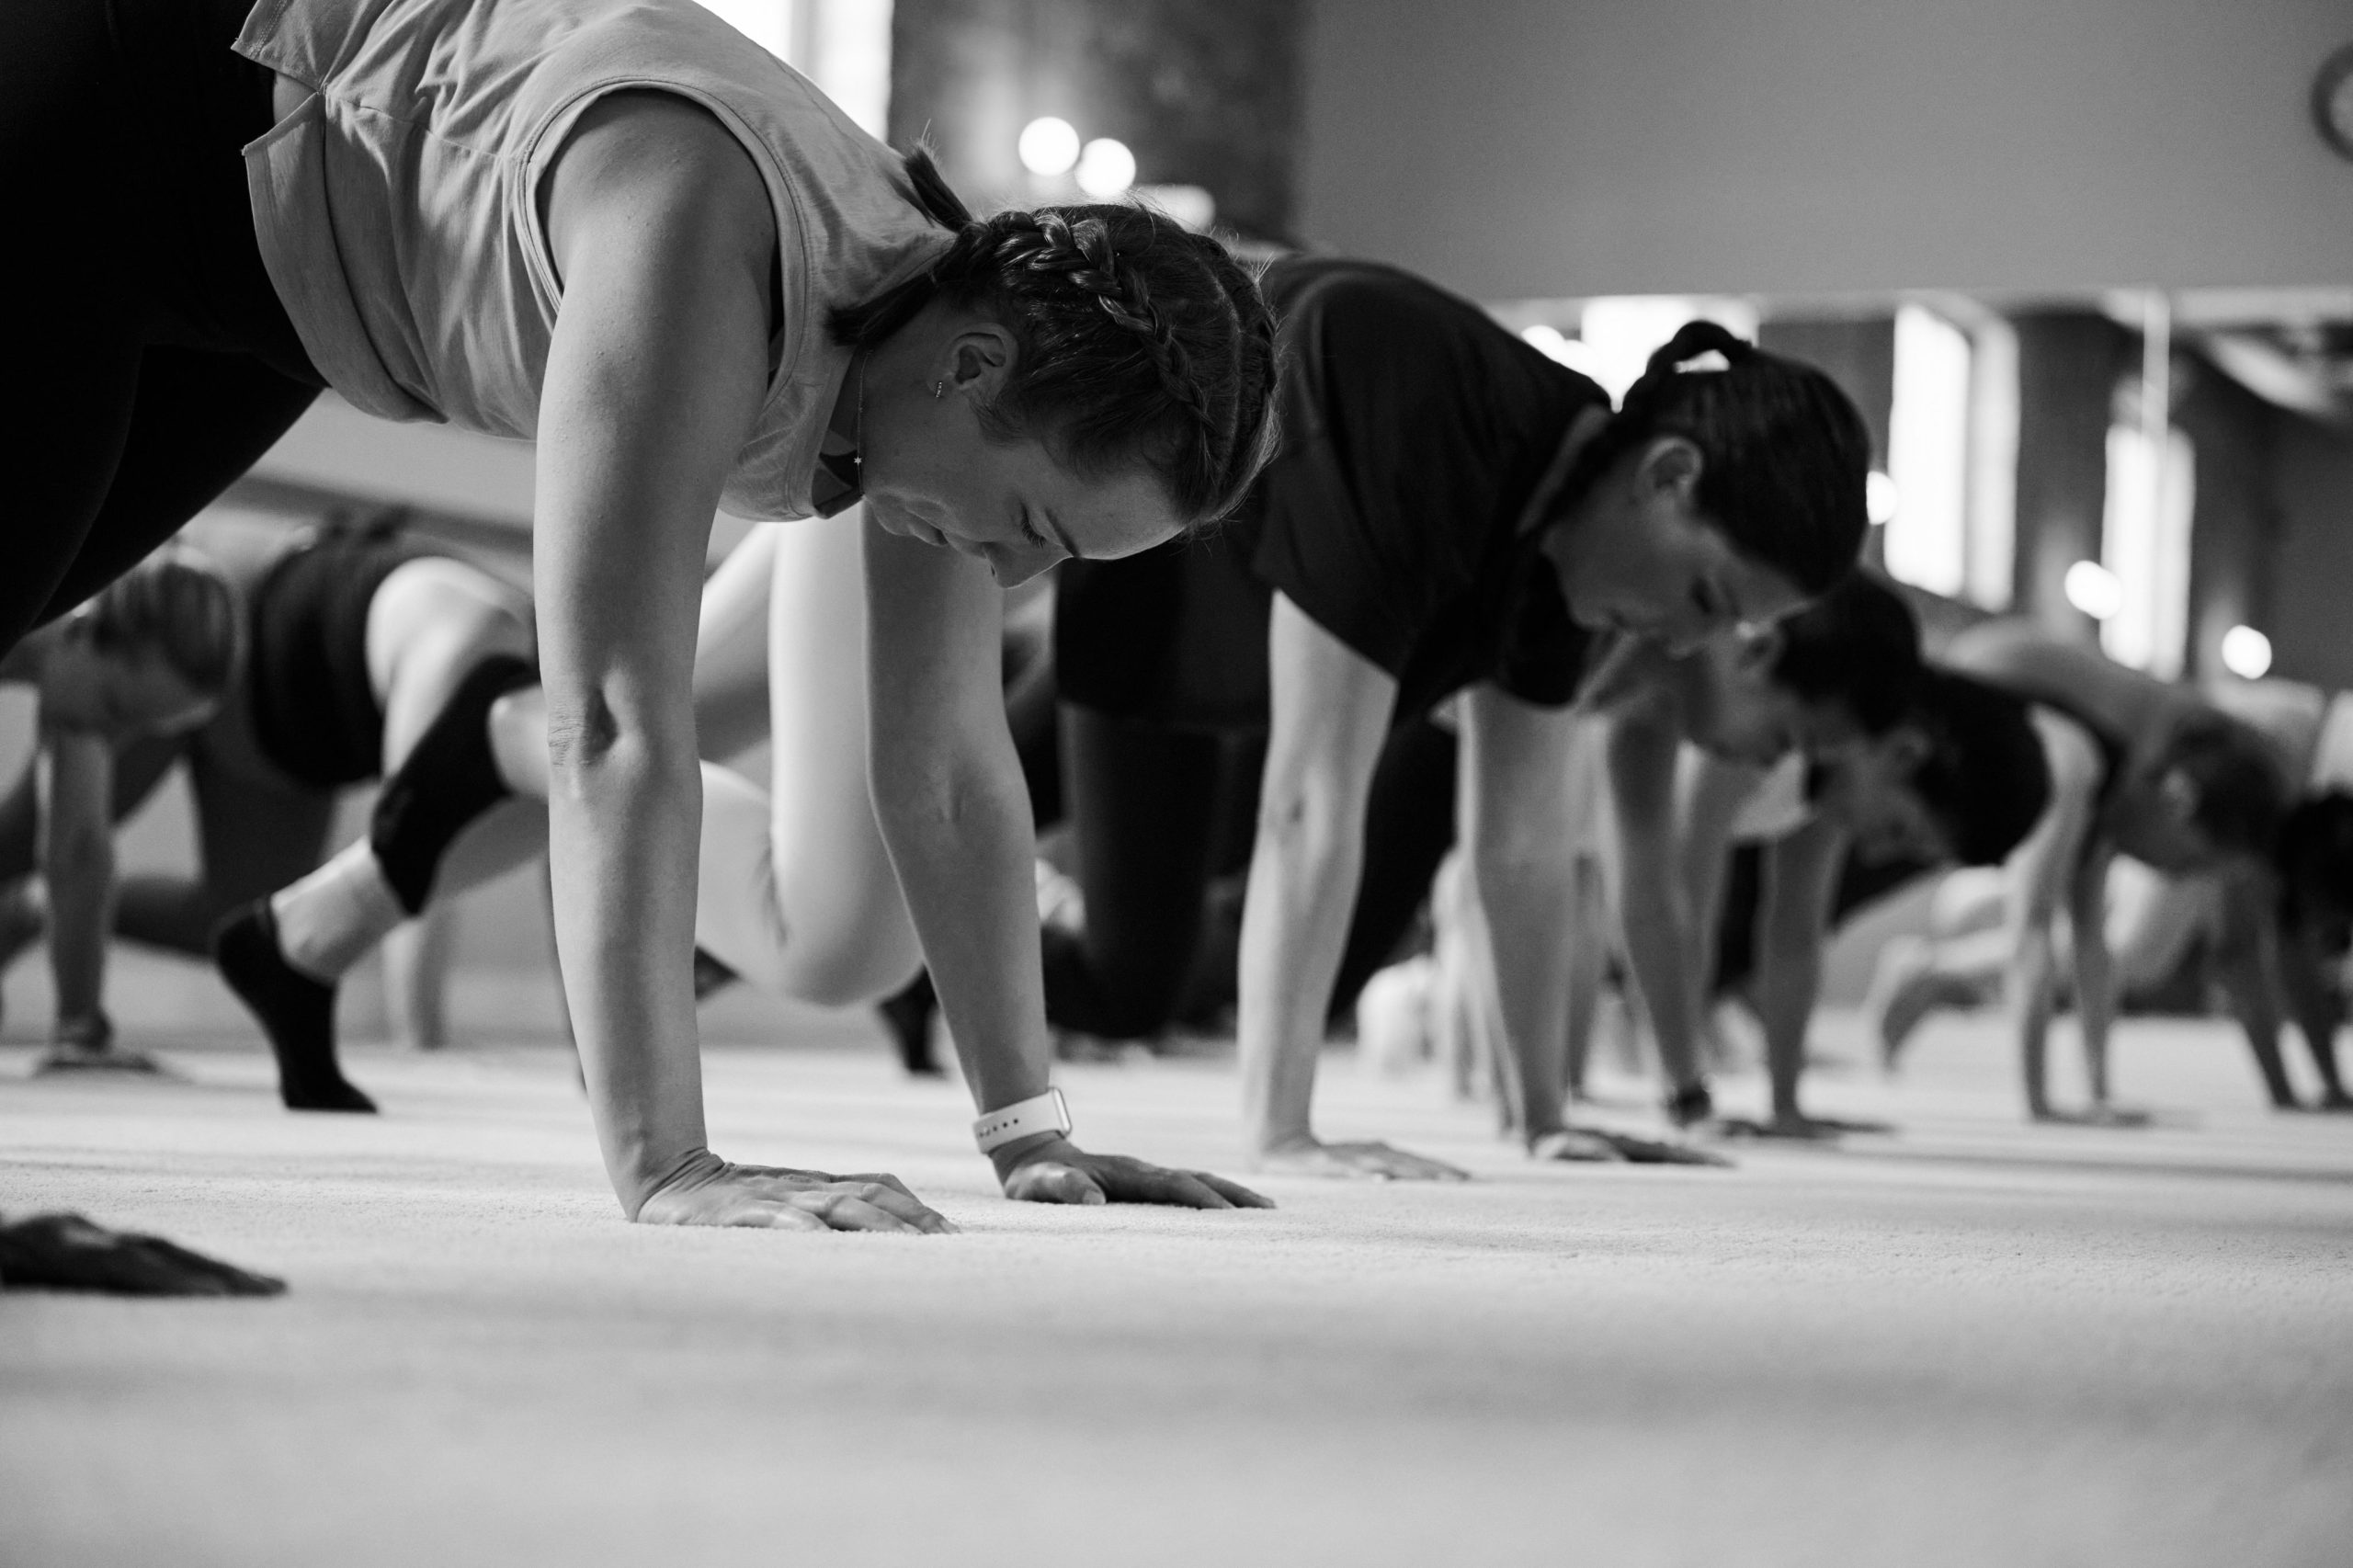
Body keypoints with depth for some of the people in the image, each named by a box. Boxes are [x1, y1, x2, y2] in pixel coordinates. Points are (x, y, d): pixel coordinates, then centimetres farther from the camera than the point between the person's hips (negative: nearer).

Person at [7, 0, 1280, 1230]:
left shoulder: (956, 322, -18)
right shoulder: (697, 245, -44)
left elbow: (950, 767, -10)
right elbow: (610, 717, -49)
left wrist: (1029, 1136, -12)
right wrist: (663, 1168, -50)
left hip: (290, 261, 8)